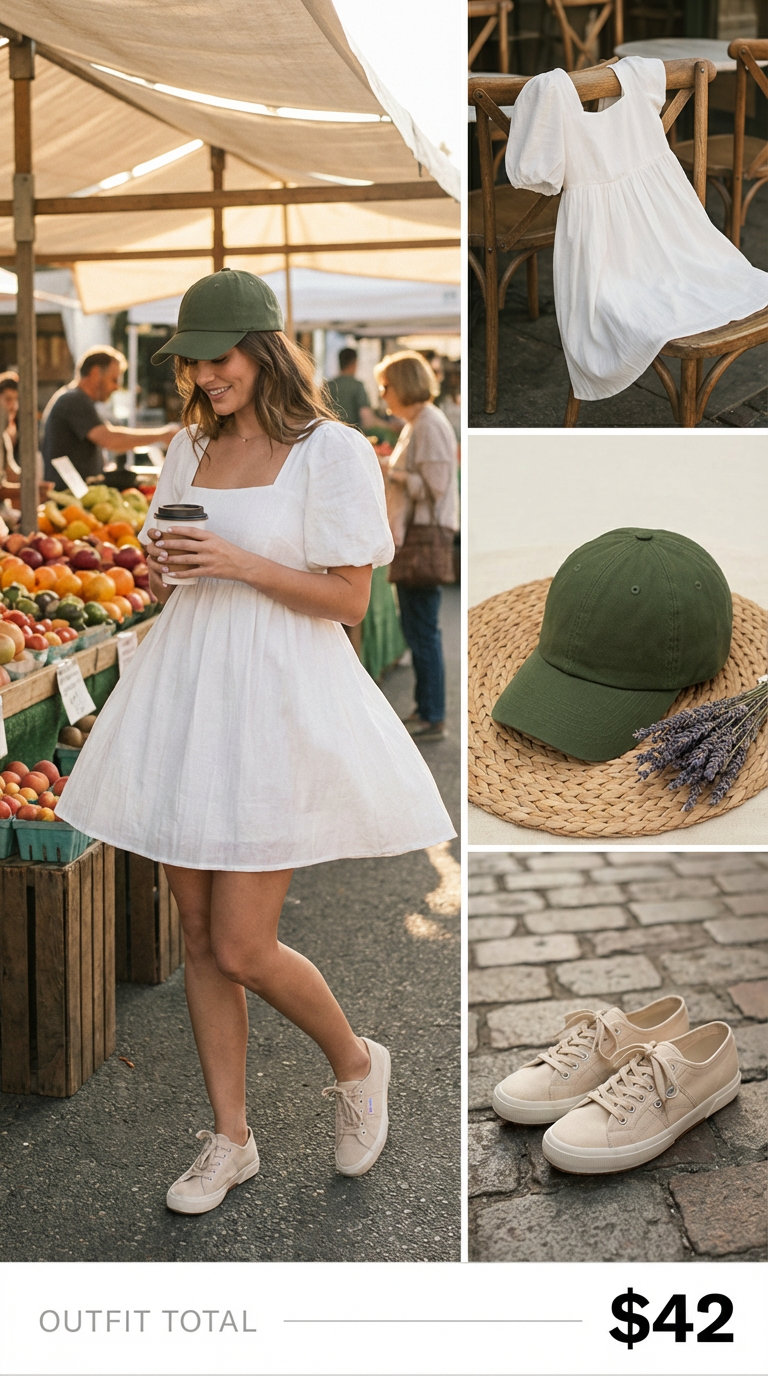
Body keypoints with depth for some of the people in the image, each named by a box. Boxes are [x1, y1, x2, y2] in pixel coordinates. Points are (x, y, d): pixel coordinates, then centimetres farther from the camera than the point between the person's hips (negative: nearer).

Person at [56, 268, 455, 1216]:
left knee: (242, 950, -5)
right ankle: (229, 1140, 24)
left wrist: (238, 563, -19)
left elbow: (350, 599, -11)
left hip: (276, 703, -6)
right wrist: (157, 563, -6)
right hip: (184, 689, 6)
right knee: (198, 936, 9)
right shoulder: (190, 447, 11)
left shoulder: (333, 452, -8)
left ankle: (355, 1064, 25)